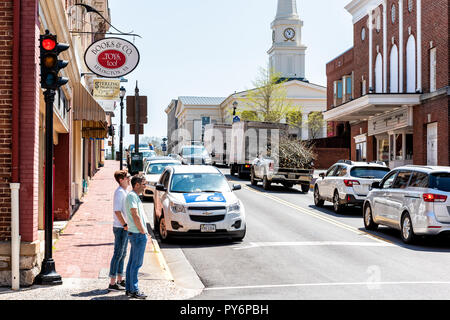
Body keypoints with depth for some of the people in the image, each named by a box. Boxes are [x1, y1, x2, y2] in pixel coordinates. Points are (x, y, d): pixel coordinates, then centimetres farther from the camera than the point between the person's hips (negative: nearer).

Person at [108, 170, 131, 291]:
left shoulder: (125, 191, 14)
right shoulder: (119, 192, -16)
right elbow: (117, 211, -22)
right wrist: (125, 225, -20)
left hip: (125, 228, 10)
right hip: (120, 228, -10)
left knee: (122, 254, 15)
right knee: (118, 255, -6)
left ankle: (120, 280, 24)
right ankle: (112, 283, -1)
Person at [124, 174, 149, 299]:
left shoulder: (136, 196, 17)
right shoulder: (132, 196, -15)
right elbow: (135, 216, -20)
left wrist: (144, 230, 15)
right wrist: (143, 231, -15)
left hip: (136, 234, 10)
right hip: (138, 234, -10)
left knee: (132, 262, 13)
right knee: (136, 263, -5)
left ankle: (129, 289, 19)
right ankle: (134, 290, -1)